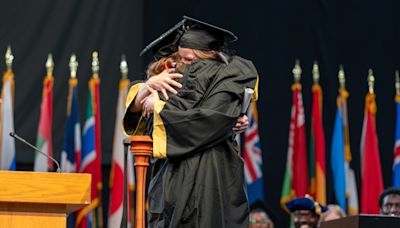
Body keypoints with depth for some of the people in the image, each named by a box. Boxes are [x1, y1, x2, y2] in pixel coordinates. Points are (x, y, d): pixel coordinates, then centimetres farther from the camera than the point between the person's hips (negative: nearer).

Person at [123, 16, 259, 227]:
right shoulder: (180, 77, 14)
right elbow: (134, 105, 14)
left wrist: (160, 106, -9)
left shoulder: (227, 81, -6)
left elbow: (206, 123, -19)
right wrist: (151, 85, -8)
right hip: (176, 171, 7)